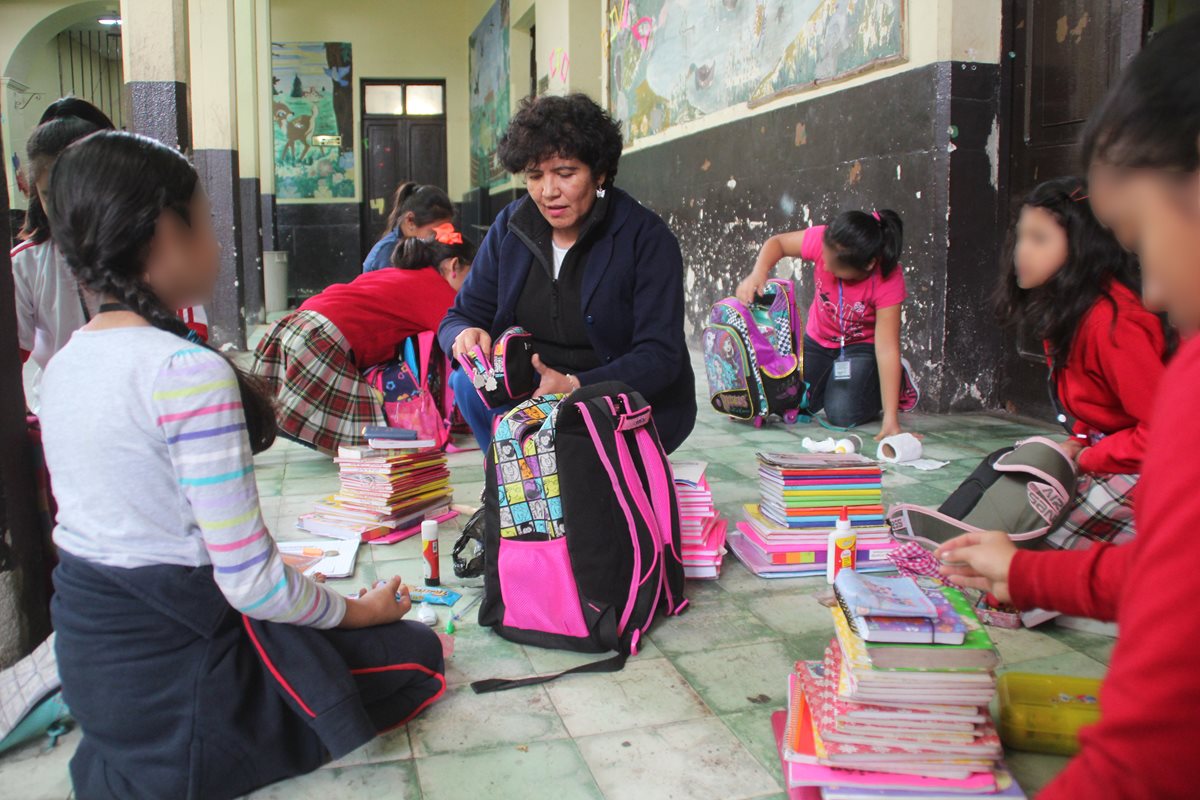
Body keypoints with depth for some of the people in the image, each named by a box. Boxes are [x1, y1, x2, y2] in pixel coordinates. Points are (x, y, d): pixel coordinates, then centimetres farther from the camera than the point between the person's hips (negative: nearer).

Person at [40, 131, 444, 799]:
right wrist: (356, 609, -5)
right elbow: (250, 584, -23)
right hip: (174, 666, -8)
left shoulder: (63, 365, 3)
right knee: (419, 655, 7)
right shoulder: (193, 372, -24)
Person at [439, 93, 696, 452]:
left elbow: (660, 357, -20)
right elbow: (459, 316, 4)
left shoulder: (647, 237, -14)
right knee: (471, 380, -23)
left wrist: (575, 385, -35)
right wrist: (465, 335, -22)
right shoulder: (511, 227, 1)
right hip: (536, 389, 5)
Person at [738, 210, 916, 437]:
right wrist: (758, 273, -32)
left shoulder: (888, 281, -33)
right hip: (818, 341, 4)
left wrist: (890, 419, -37)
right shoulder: (825, 241, -28)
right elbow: (777, 242, -9)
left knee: (842, 415, -21)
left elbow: (886, 348, -34)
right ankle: (830, 382, 26)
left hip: (862, 347, -3)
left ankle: (897, 380, 10)